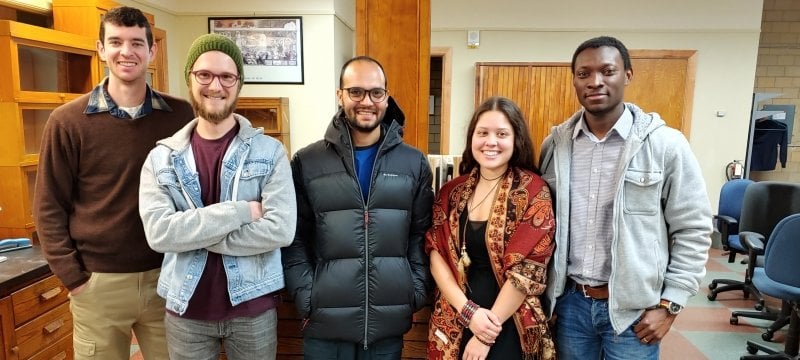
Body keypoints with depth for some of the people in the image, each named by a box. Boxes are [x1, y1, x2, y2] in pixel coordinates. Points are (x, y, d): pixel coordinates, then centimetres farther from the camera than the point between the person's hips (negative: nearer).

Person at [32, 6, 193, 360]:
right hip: (99, 283, -1)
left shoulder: (179, 115, -2)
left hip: (167, 276, 2)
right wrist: (73, 278, -5)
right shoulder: (68, 121, -6)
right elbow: (49, 208, -2)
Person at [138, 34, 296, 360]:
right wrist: (241, 211, -22)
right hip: (185, 309, 2)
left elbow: (281, 230, -18)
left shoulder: (270, 152, -8)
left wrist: (192, 235, -16)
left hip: (252, 306, -1)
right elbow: (158, 232, -15)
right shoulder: (161, 157, -2)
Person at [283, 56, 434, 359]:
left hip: (390, 322, 1)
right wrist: (306, 298, -6)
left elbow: (422, 234, 5)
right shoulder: (306, 162, -1)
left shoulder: (414, 163, 3)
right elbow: (295, 239, 1)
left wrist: (417, 292, -1)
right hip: (325, 322, -1)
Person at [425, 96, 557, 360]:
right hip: (453, 324, 4)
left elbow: (527, 270, -13)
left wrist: (486, 337, -11)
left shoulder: (533, 191, -9)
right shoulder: (452, 192, 2)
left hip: (508, 328, -3)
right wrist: (469, 310, -14)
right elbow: (436, 255, -1)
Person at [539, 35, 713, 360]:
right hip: (569, 300, 3)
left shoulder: (666, 144, -9)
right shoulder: (555, 144, -1)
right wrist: (543, 292, 6)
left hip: (633, 308, -2)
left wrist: (669, 304, -7)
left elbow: (693, 230, -5)